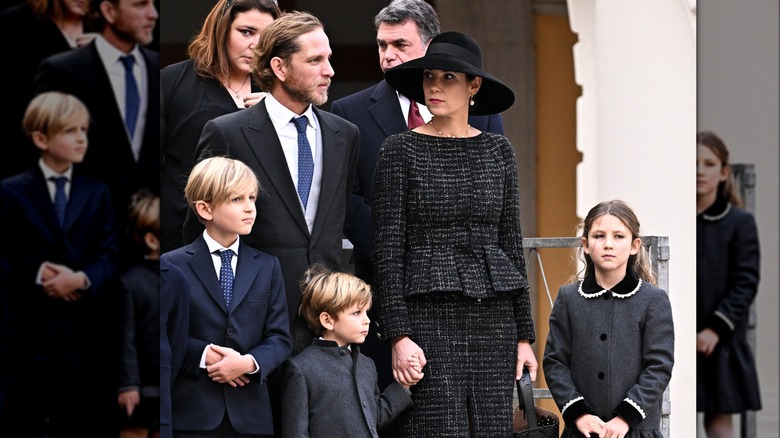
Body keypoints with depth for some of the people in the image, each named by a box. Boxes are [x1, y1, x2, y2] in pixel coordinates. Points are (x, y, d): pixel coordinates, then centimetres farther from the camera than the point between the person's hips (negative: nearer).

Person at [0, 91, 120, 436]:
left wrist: (81, 279, -17)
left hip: (82, 330, 3)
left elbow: (109, 258, 2)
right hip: (29, 330, -3)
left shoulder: (97, 193, 11)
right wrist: (38, 276, -20)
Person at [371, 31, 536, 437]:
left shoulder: (498, 150, 10)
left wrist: (524, 335, 8)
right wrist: (399, 336, -12)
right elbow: (387, 251, -4)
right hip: (429, 314, -4)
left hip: (494, 315, 4)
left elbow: (510, 242, 12)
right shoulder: (400, 150, -1)